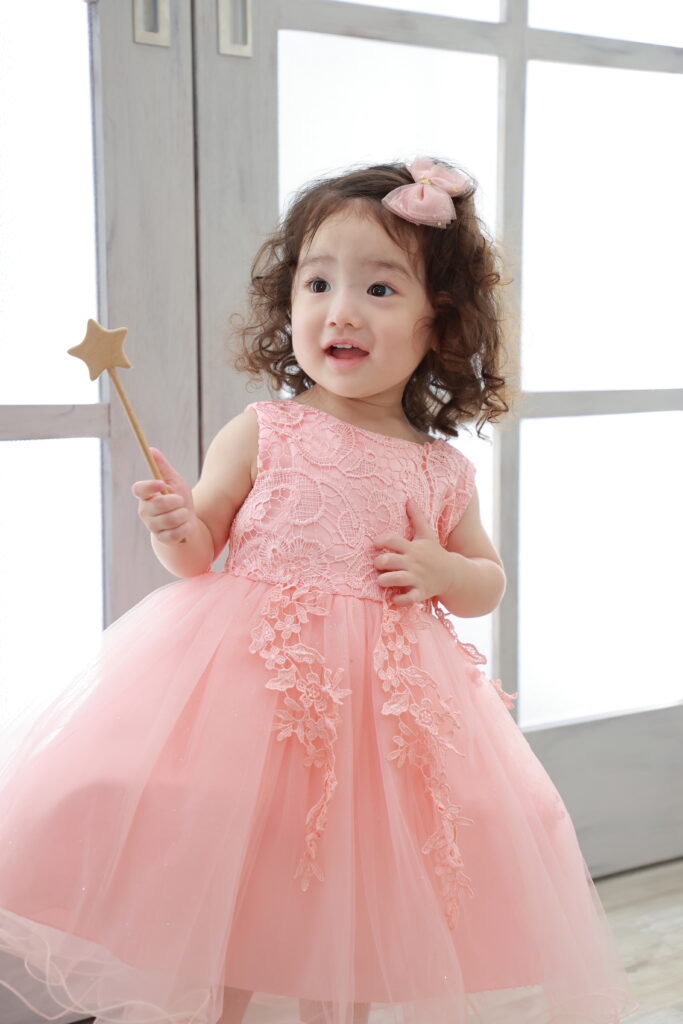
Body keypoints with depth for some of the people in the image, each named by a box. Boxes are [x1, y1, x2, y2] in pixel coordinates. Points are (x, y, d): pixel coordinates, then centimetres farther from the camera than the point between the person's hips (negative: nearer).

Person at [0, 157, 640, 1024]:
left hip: (386, 698, 2)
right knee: (223, 896, 2)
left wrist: (443, 573, -5)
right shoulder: (261, 433, -3)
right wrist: (175, 529, -18)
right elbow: (199, 552, 3)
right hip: (251, 682, -2)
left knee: (348, 917, 10)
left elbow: (487, 583, 16)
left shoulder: (442, 471, 4)